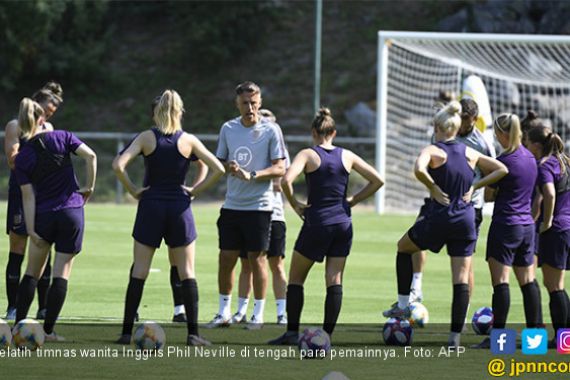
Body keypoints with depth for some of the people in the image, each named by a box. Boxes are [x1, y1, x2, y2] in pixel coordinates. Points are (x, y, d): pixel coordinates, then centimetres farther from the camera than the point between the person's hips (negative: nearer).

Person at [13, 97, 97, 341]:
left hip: (42, 216, 0)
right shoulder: (62, 138, -2)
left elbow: (28, 196, -5)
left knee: (32, 273, 12)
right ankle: (48, 330, 1)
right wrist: (89, 187, 0)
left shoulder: (22, 157, -3)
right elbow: (90, 156, -12)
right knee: (61, 273, 3)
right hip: (72, 211, 0)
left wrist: (31, 230, -5)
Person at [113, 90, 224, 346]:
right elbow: (218, 169, -4)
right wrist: (196, 190, 4)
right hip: (179, 208, 0)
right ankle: (193, 333, 0)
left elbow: (119, 165, -14)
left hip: (150, 207, 0)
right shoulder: (188, 141, -1)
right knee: (187, 271, 5)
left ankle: (127, 332, 3)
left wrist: (133, 190, -3)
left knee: (139, 270, 4)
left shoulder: (147, 138, -3)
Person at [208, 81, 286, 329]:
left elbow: (280, 169, -7)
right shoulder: (228, 129, 8)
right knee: (226, 259, 4)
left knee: (257, 258, 0)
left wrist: (251, 175, -20)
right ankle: (224, 313, 16)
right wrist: (228, 168, -7)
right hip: (232, 204, 4)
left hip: (259, 205, -4)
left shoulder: (270, 130, -5)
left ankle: (258, 315, 8)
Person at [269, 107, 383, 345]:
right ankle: (327, 334, -1)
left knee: (296, 279, 10)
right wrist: (352, 201, 11)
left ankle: (292, 332, 6)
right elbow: (377, 181, 9)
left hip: (316, 223, -3)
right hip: (343, 224, 3)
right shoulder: (347, 156, 6)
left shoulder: (308, 155, -5)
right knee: (334, 281, 4)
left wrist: (295, 204, -8)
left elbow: (287, 180, -21)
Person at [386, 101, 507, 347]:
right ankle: (456, 335, 1)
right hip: (466, 221, 3)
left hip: (438, 218, -3)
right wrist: (475, 187, 6)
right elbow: (502, 170, 11)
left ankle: (403, 305, 21)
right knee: (461, 279, 5)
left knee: (404, 247, 24)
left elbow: (419, 169, -28)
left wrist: (434, 188, -12)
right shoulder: (470, 153, 8)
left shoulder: (433, 150, -6)